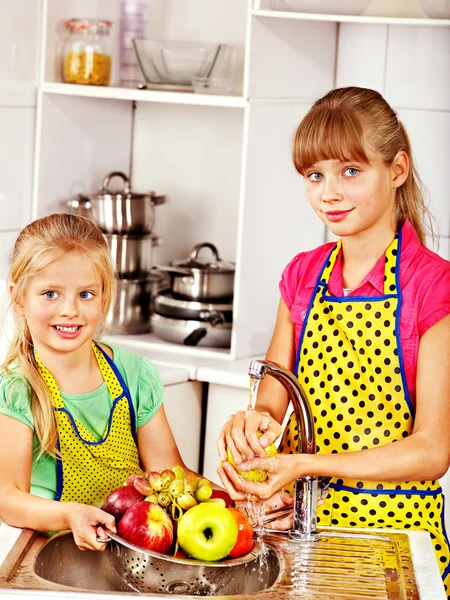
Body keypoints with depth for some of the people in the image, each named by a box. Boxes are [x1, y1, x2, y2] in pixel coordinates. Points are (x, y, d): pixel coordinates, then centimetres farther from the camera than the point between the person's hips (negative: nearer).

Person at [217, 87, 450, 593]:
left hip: (393, 526, -4)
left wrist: (306, 464, -23)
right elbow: (272, 400, 6)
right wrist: (254, 421, -18)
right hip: (298, 517, 4)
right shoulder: (303, 276, 5)